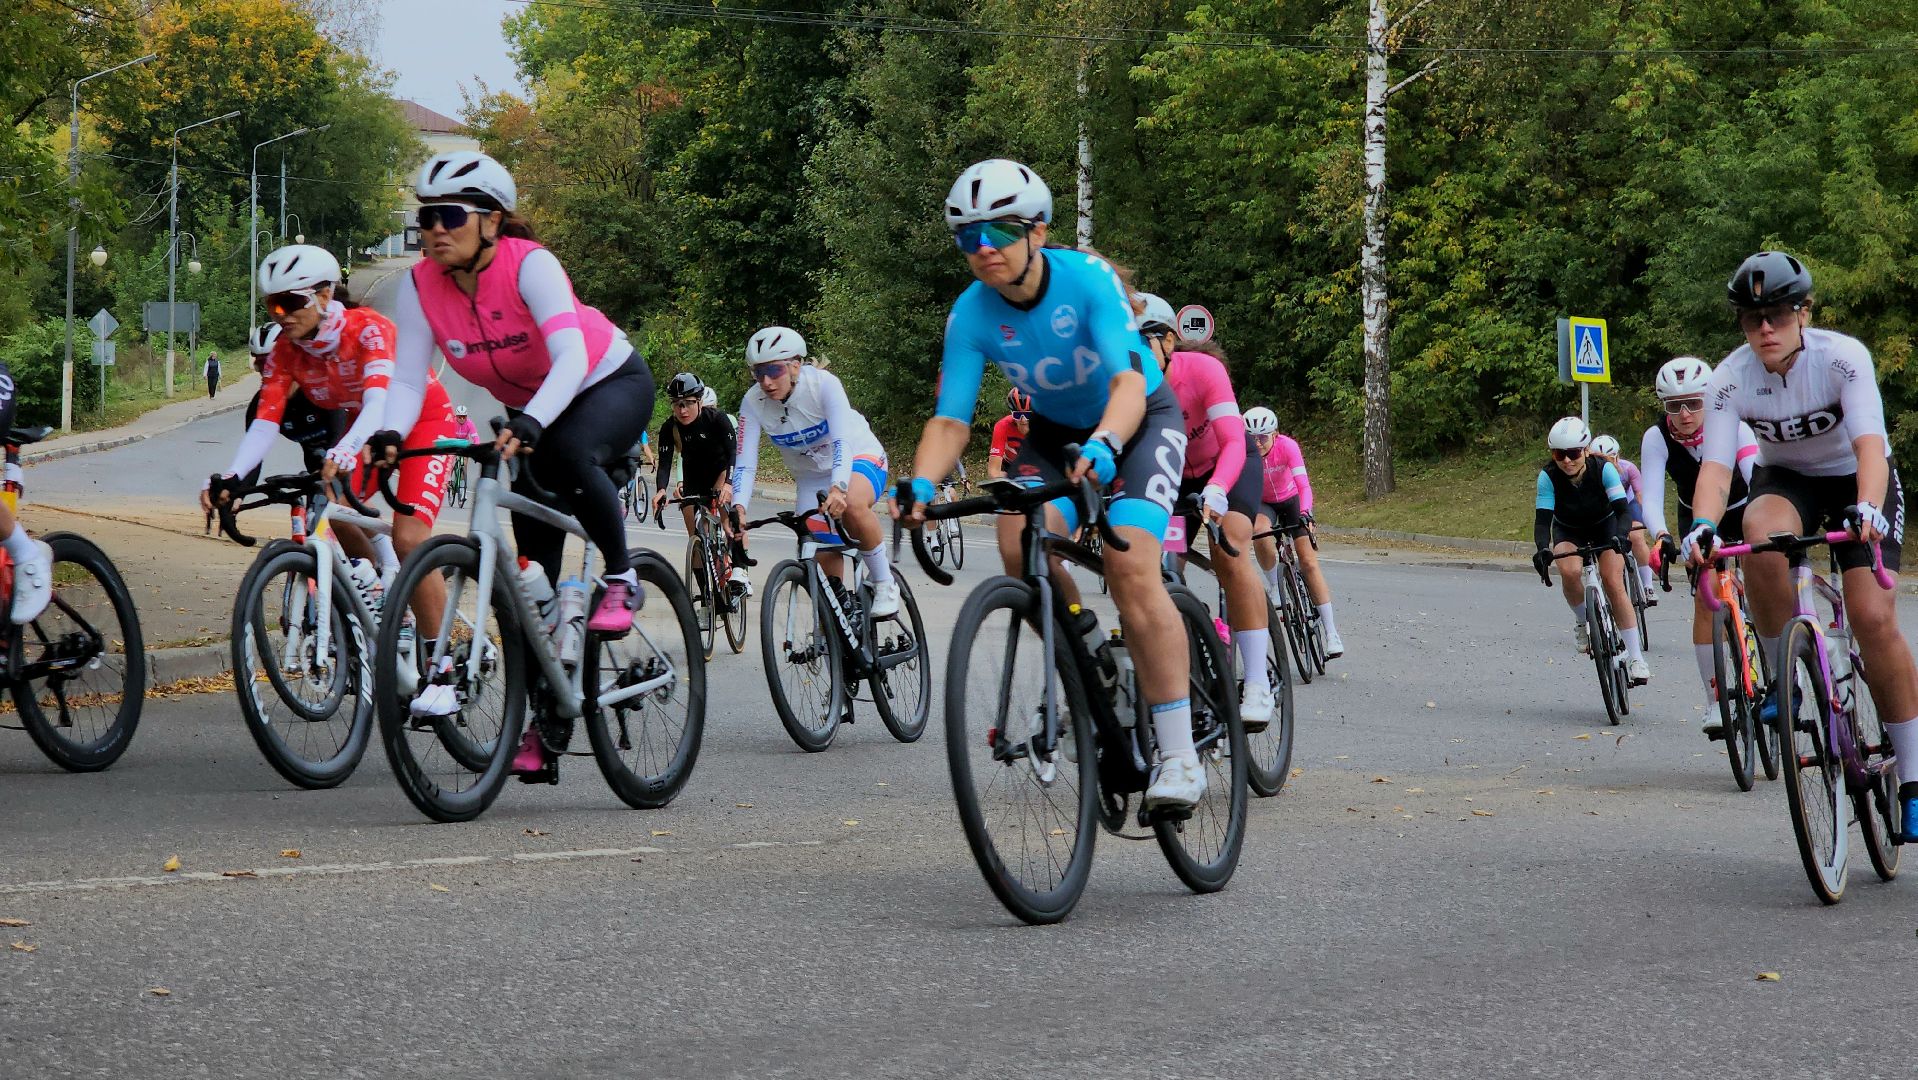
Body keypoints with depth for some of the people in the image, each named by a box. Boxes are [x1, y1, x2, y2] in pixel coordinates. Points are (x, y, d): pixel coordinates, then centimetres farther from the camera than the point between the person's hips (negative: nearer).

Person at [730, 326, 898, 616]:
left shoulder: (823, 383, -27)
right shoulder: (753, 403, -17)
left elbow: (842, 441, -38)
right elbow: (745, 464, -21)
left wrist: (837, 487, -55)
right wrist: (738, 510, -38)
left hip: (859, 459, -4)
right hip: (811, 476, 4)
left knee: (851, 504, -37)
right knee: (823, 561, -9)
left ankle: (884, 584, -19)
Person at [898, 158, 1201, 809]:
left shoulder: (1089, 279, -28)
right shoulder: (972, 314, -17)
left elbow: (1129, 382, -39)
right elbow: (950, 419, -19)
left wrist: (1101, 446, -59)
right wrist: (920, 485, -39)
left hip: (1139, 420, -4)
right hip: (1055, 431, 4)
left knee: (1130, 567, -25)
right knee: (1019, 541, -27)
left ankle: (1179, 756, -22)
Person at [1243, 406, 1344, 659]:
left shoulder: (1288, 446, -30)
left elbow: (1304, 484, -36)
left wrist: (1306, 514, -52)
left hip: (1291, 500, -1)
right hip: (1262, 503, 1)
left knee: (1309, 562, -10)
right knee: (1261, 533, -36)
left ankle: (1332, 634, -8)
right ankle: (1274, 587, -11)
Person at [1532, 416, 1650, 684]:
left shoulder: (1603, 469, -29)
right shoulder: (1548, 476, -28)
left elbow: (1623, 509, -34)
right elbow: (1542, 519, -31)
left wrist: (1619, 536, -55)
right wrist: (1542, 549, -51)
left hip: (1604, 526, -1)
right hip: (1567, 531, 1)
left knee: (1614, 584, -19)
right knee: (1569, 571, -32)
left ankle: (1635, 658, -14)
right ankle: (1583, 621, -3)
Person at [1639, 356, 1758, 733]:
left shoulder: (1733, 428, -31)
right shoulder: (1657, 438, -26)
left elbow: (1758, 480, -43)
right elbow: (1651, 498, -34)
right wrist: (1661, 536, -54)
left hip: (1745, 513, -1)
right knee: (1705, 599, -15)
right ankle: (1714, 700, -8)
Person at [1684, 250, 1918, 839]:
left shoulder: (1843, 357, -27)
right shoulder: (1731, 378, -21)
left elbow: (1869, 445, -38)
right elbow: (1715, 465, -29)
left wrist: (1868, 509, -57)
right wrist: (1703, 525, -50)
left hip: (1857, 479, -2)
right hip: (1787, 479, 2)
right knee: (1762, 536, -36)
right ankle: (1784, 683, -15)